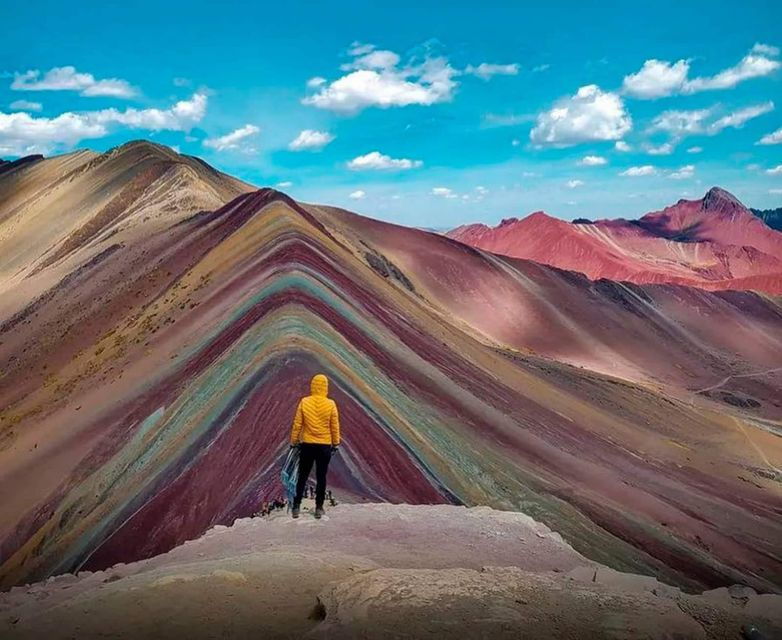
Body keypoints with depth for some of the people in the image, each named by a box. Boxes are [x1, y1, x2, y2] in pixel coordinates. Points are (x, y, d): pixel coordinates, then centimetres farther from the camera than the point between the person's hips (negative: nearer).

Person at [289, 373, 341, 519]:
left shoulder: (304, 402, -7)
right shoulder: (331, 404, -7)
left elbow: (297, 424, -3)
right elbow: (335, 426, -1)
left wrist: (293, 441, 8)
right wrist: (336, 444, 10)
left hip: (307, 445, 1)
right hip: (325, 446, 0)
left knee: (302, 477, 11)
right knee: (321, 477, 8)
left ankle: (296, 507, 13)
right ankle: (319, 508, 12)